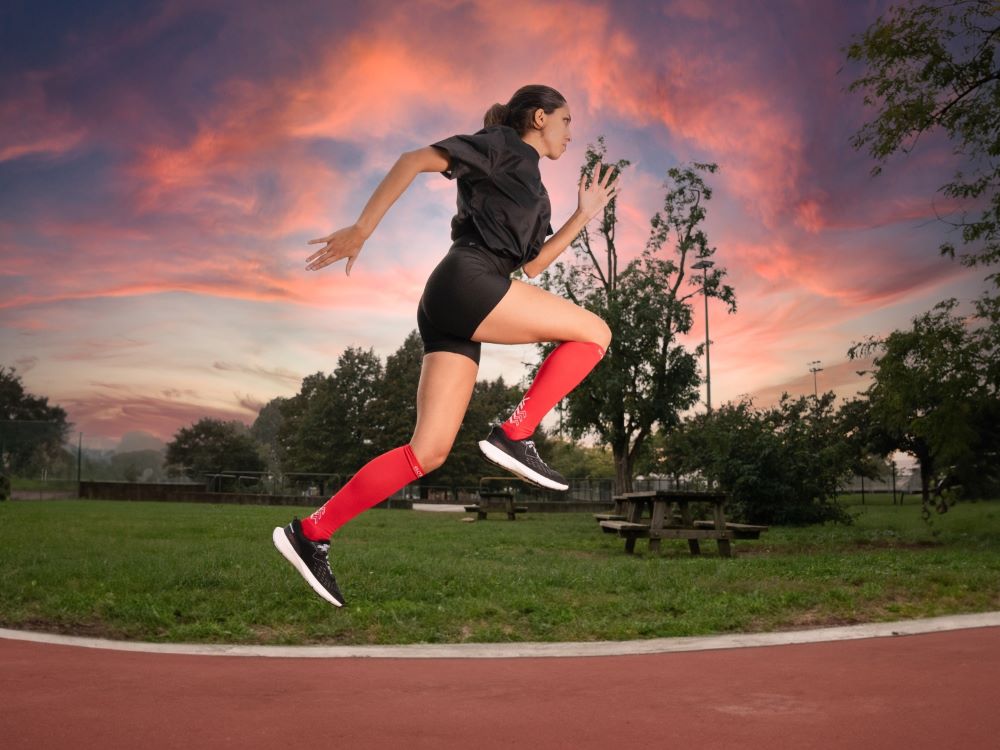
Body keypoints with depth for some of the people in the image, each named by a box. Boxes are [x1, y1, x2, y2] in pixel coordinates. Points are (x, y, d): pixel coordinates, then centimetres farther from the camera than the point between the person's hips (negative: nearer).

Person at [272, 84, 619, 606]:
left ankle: (311, 534, 0)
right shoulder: (500, 145, 7)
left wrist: (583, 216, 28)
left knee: (428, 451, 0)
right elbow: (414, 160, -2)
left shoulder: (533, 191, 31)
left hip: (452, 311, 9)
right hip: (467, 281, -9)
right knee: (594, 333, -4)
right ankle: (514, 435, -11)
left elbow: (532, 264, 30)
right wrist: (362, 229, -10)